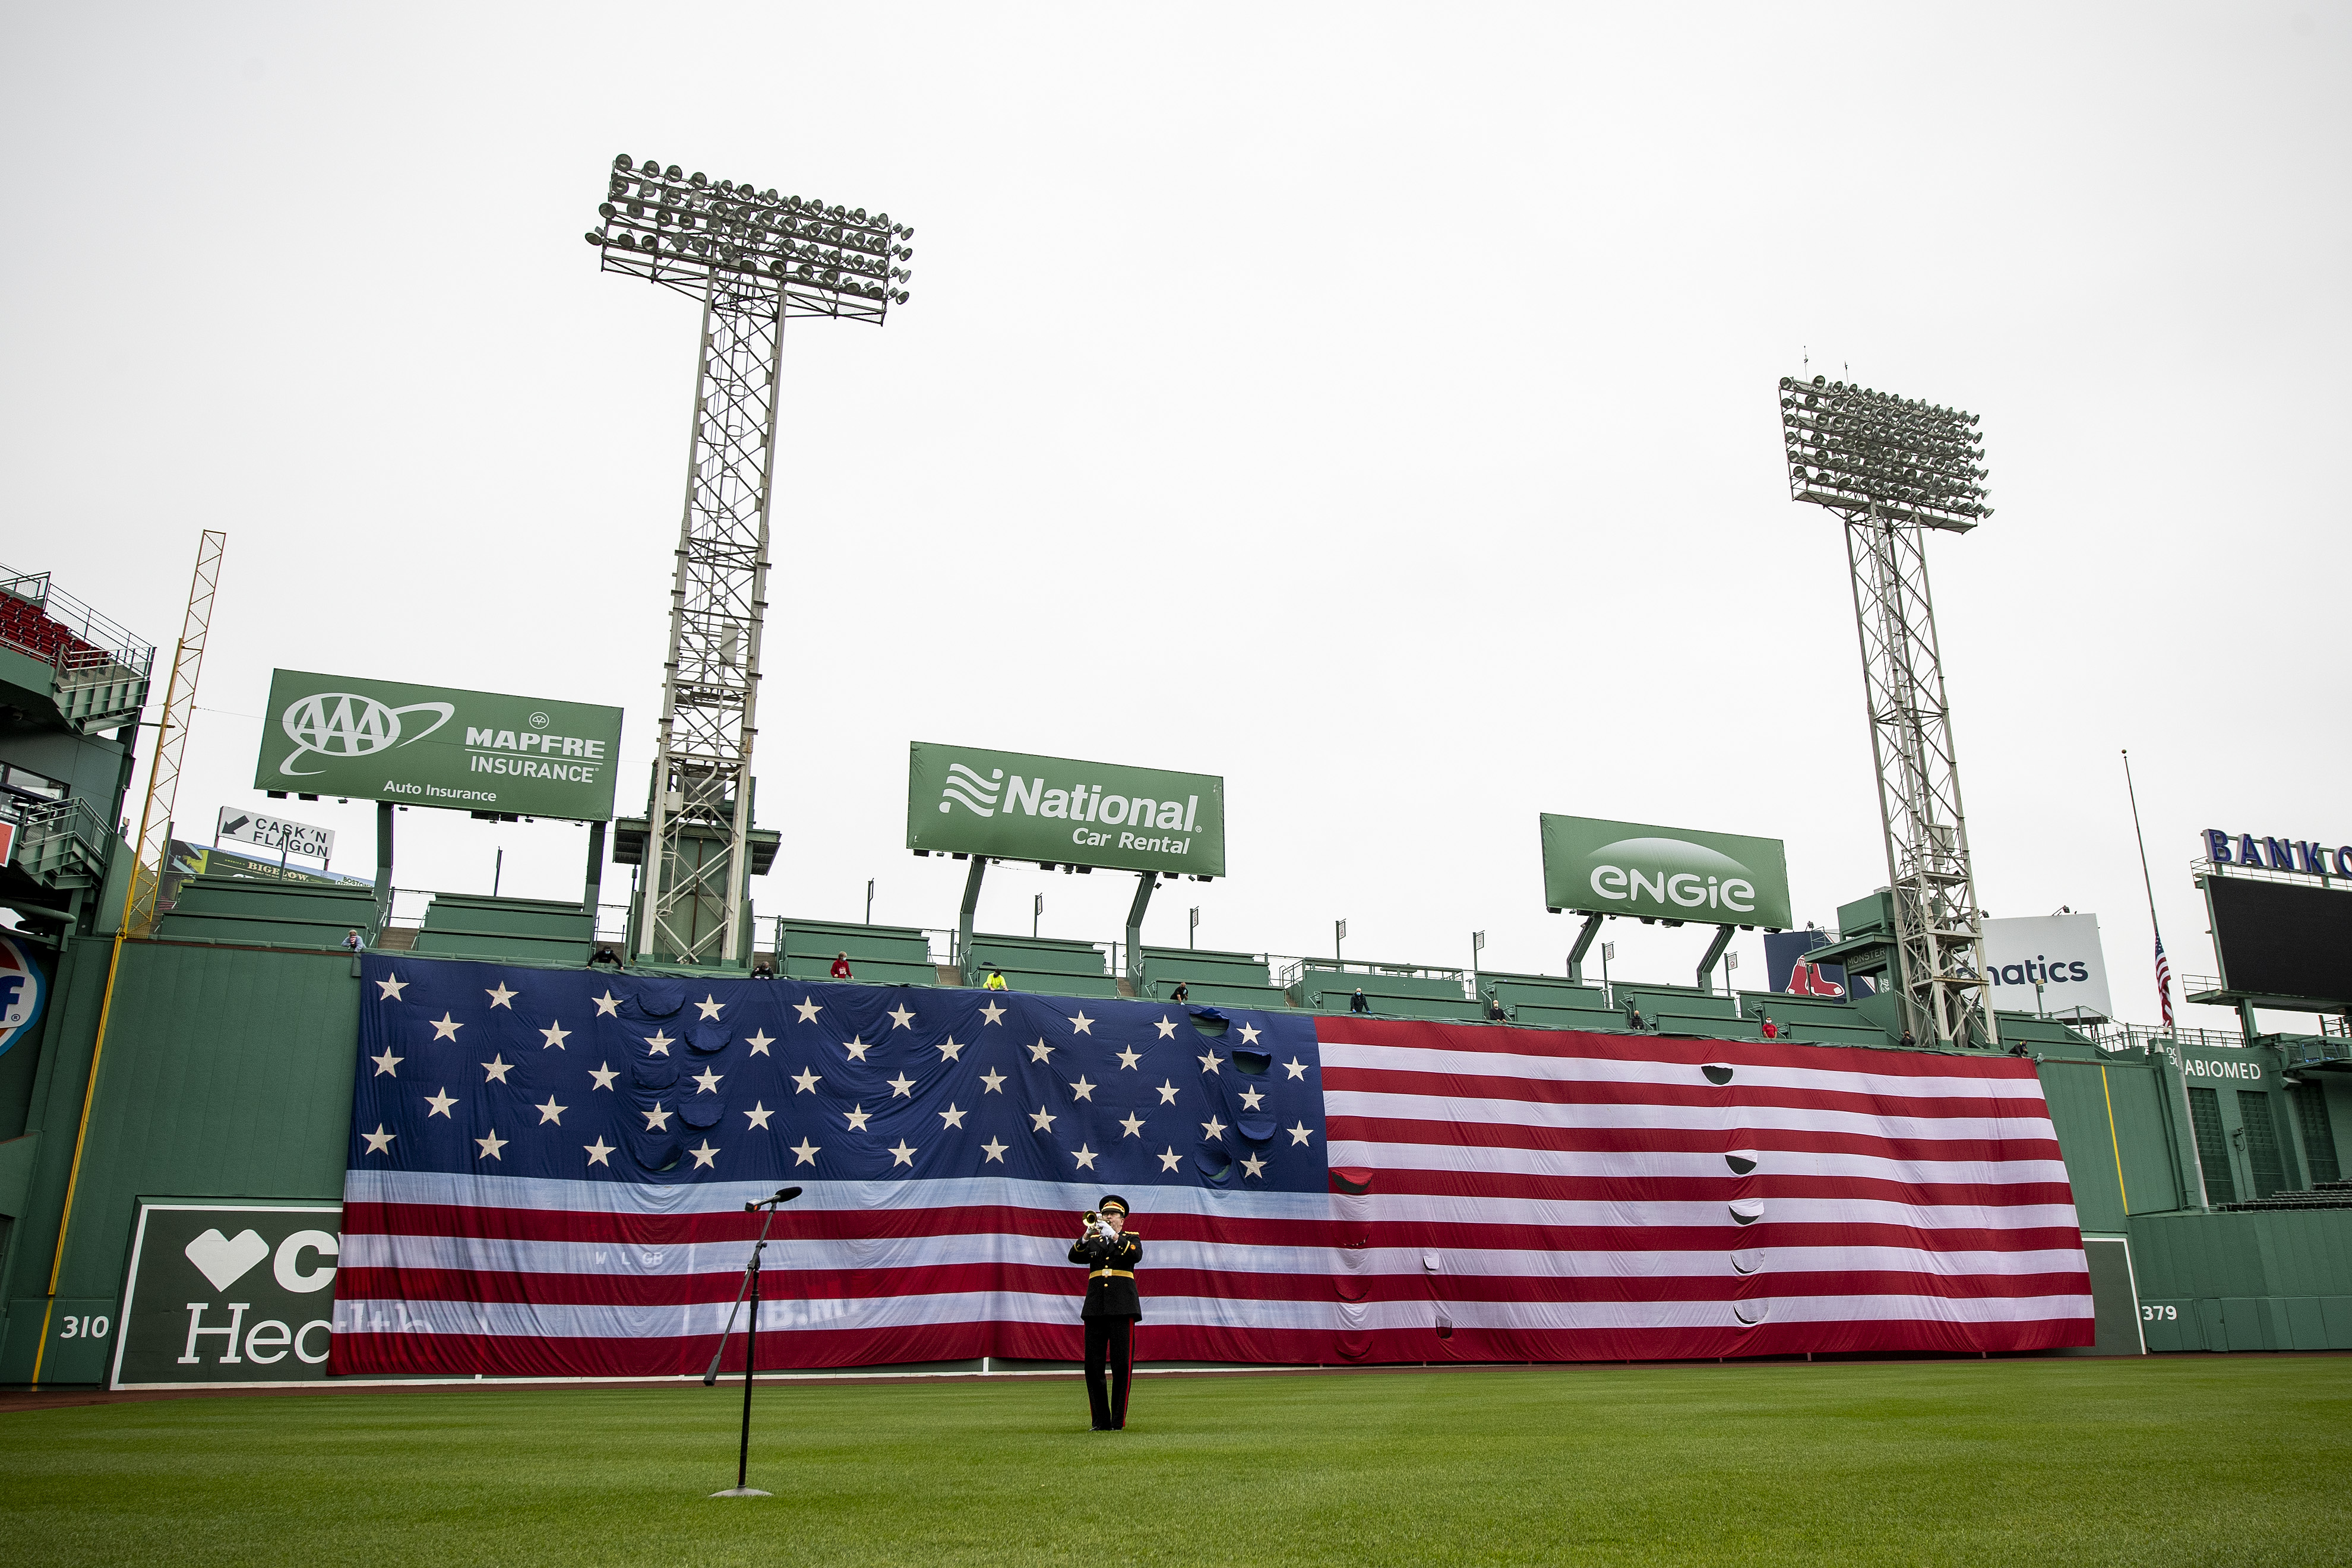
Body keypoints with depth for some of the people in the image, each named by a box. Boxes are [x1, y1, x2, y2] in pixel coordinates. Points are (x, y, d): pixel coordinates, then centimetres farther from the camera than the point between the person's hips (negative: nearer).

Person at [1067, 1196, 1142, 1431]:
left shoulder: (1131, 1239, 12)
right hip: (1095, 1308, 3)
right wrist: (1087, 1236, -14)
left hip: (1122, 1308, -3)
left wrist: (1114, 1236, -18)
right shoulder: (1092, 1241, 18)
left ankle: (1118, 1421, 0)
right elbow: (1073, 1257, 1)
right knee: (1094, 1367, 0)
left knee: (1122, 1365, -6)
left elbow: (1136, 1255, -10)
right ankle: (1101, 1421, 6)